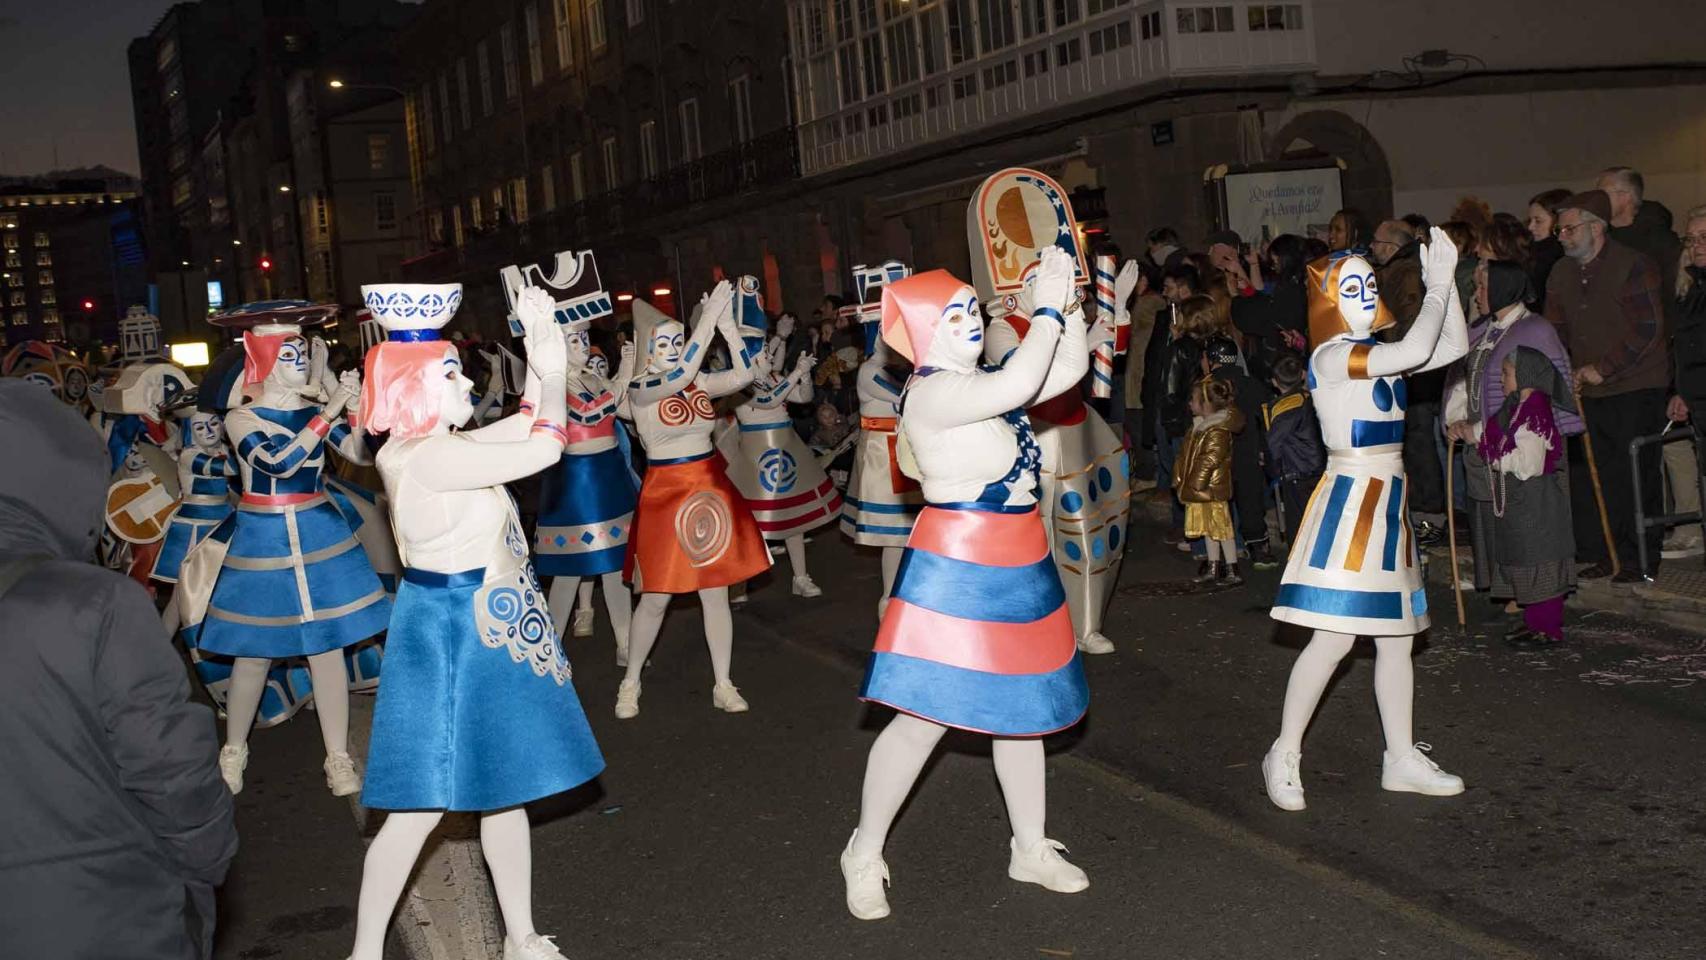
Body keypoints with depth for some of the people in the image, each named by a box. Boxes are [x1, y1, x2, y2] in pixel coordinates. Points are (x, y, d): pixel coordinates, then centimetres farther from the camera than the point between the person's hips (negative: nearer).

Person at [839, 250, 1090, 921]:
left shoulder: (981, 383, 10)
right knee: (924, 716, -5)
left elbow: (1070, 368, 10)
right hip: (956, 572, -9)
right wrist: (1046, 308, -21)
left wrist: (1064, 302, -1)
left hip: (1017, 569, 9)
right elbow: (1018, 384, -32)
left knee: (1020, 708, 16)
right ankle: (865, 854, 11)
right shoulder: (934, 394, -17)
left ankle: (1031, 848, 30)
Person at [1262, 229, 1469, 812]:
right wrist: (1438, 286, -13)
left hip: (1386, 501, 9)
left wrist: (1445, 282, 2)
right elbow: (1414, 351, -25)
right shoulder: (1331, 356, -14)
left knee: (1396, 637, 11)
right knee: (1334, 637, -9)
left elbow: (1453, 348, 11)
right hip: (1351, 498, -9)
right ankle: (1284, 755, 4)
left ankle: (1402, 760, 21)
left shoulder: (1378, 355, 12)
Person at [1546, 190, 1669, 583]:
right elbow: (1555, 329, 17)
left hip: (1636, 389, -6)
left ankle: (1640, 560, 5)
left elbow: (1646, 329, -15)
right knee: (1598, 474, 5)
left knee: (1637, 473, -4)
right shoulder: (1562, 273, 12)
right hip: (1590, 391, 6)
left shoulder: (1632, 266, -10)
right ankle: (1604, 554, 14)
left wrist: (1602, 369, -16)